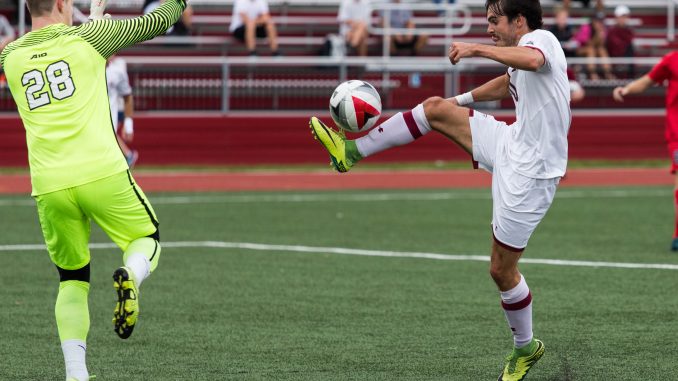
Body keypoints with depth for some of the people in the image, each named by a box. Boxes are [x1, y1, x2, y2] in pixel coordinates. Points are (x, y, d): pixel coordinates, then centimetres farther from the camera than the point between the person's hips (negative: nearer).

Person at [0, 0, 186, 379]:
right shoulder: (88, 37, 2)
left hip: (49, 187, 3)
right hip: (101, 174, -3)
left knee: (72, 280, 17)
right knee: (148, 239, 20)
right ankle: (131, 275, -16)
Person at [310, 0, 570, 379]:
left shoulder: (541, 39, -17)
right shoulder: (522, 50, 11)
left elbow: (532, 61, -44)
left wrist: (476, 48, -39)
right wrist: (460, 101, 41)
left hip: (528, 172, -9)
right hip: (510, 145, 9)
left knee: (502, 269, 0)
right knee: (435, 109, 5)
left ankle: (526, 348, 21)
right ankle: (352, 151, 13)